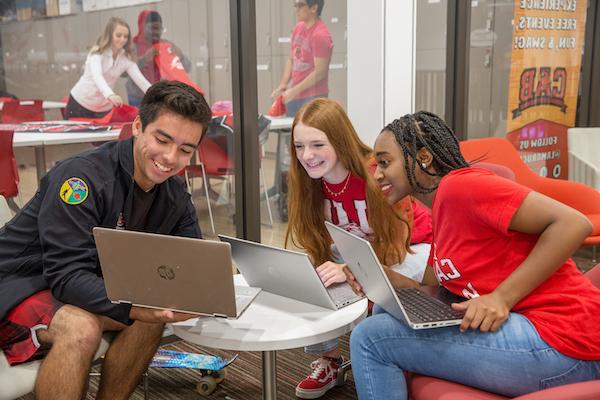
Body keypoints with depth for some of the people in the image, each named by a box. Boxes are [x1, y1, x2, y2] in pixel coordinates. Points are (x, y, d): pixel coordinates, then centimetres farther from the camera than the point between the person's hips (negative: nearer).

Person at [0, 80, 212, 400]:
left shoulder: (176, 199, -3)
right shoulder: (81, 176, -26)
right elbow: (68, 274, -31)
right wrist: (135, 308, -46)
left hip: (85, 289, 7)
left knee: (154, 313, -14)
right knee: (81, 328, -33)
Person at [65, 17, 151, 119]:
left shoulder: (126, 58, -6)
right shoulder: (98, 52, -18)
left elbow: (141, 80, -14)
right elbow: (96, 76, -36)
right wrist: (110, 95, -56)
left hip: (104, 108, 3)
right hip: (80, 102, -3)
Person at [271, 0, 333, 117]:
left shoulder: (320, 35, -16)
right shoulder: (298, 28, 8)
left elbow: (320, 73, -18)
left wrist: (294, 91, -16)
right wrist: (283, 84, 3)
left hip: (314, 97, -8)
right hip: (294, 95, 8)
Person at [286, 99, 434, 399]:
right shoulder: (310, 181, -15)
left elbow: (397, 246, -27)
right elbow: (317, 243, -6)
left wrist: (351, 270, -44)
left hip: (411, 248, -5)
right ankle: (328, 359, 5)